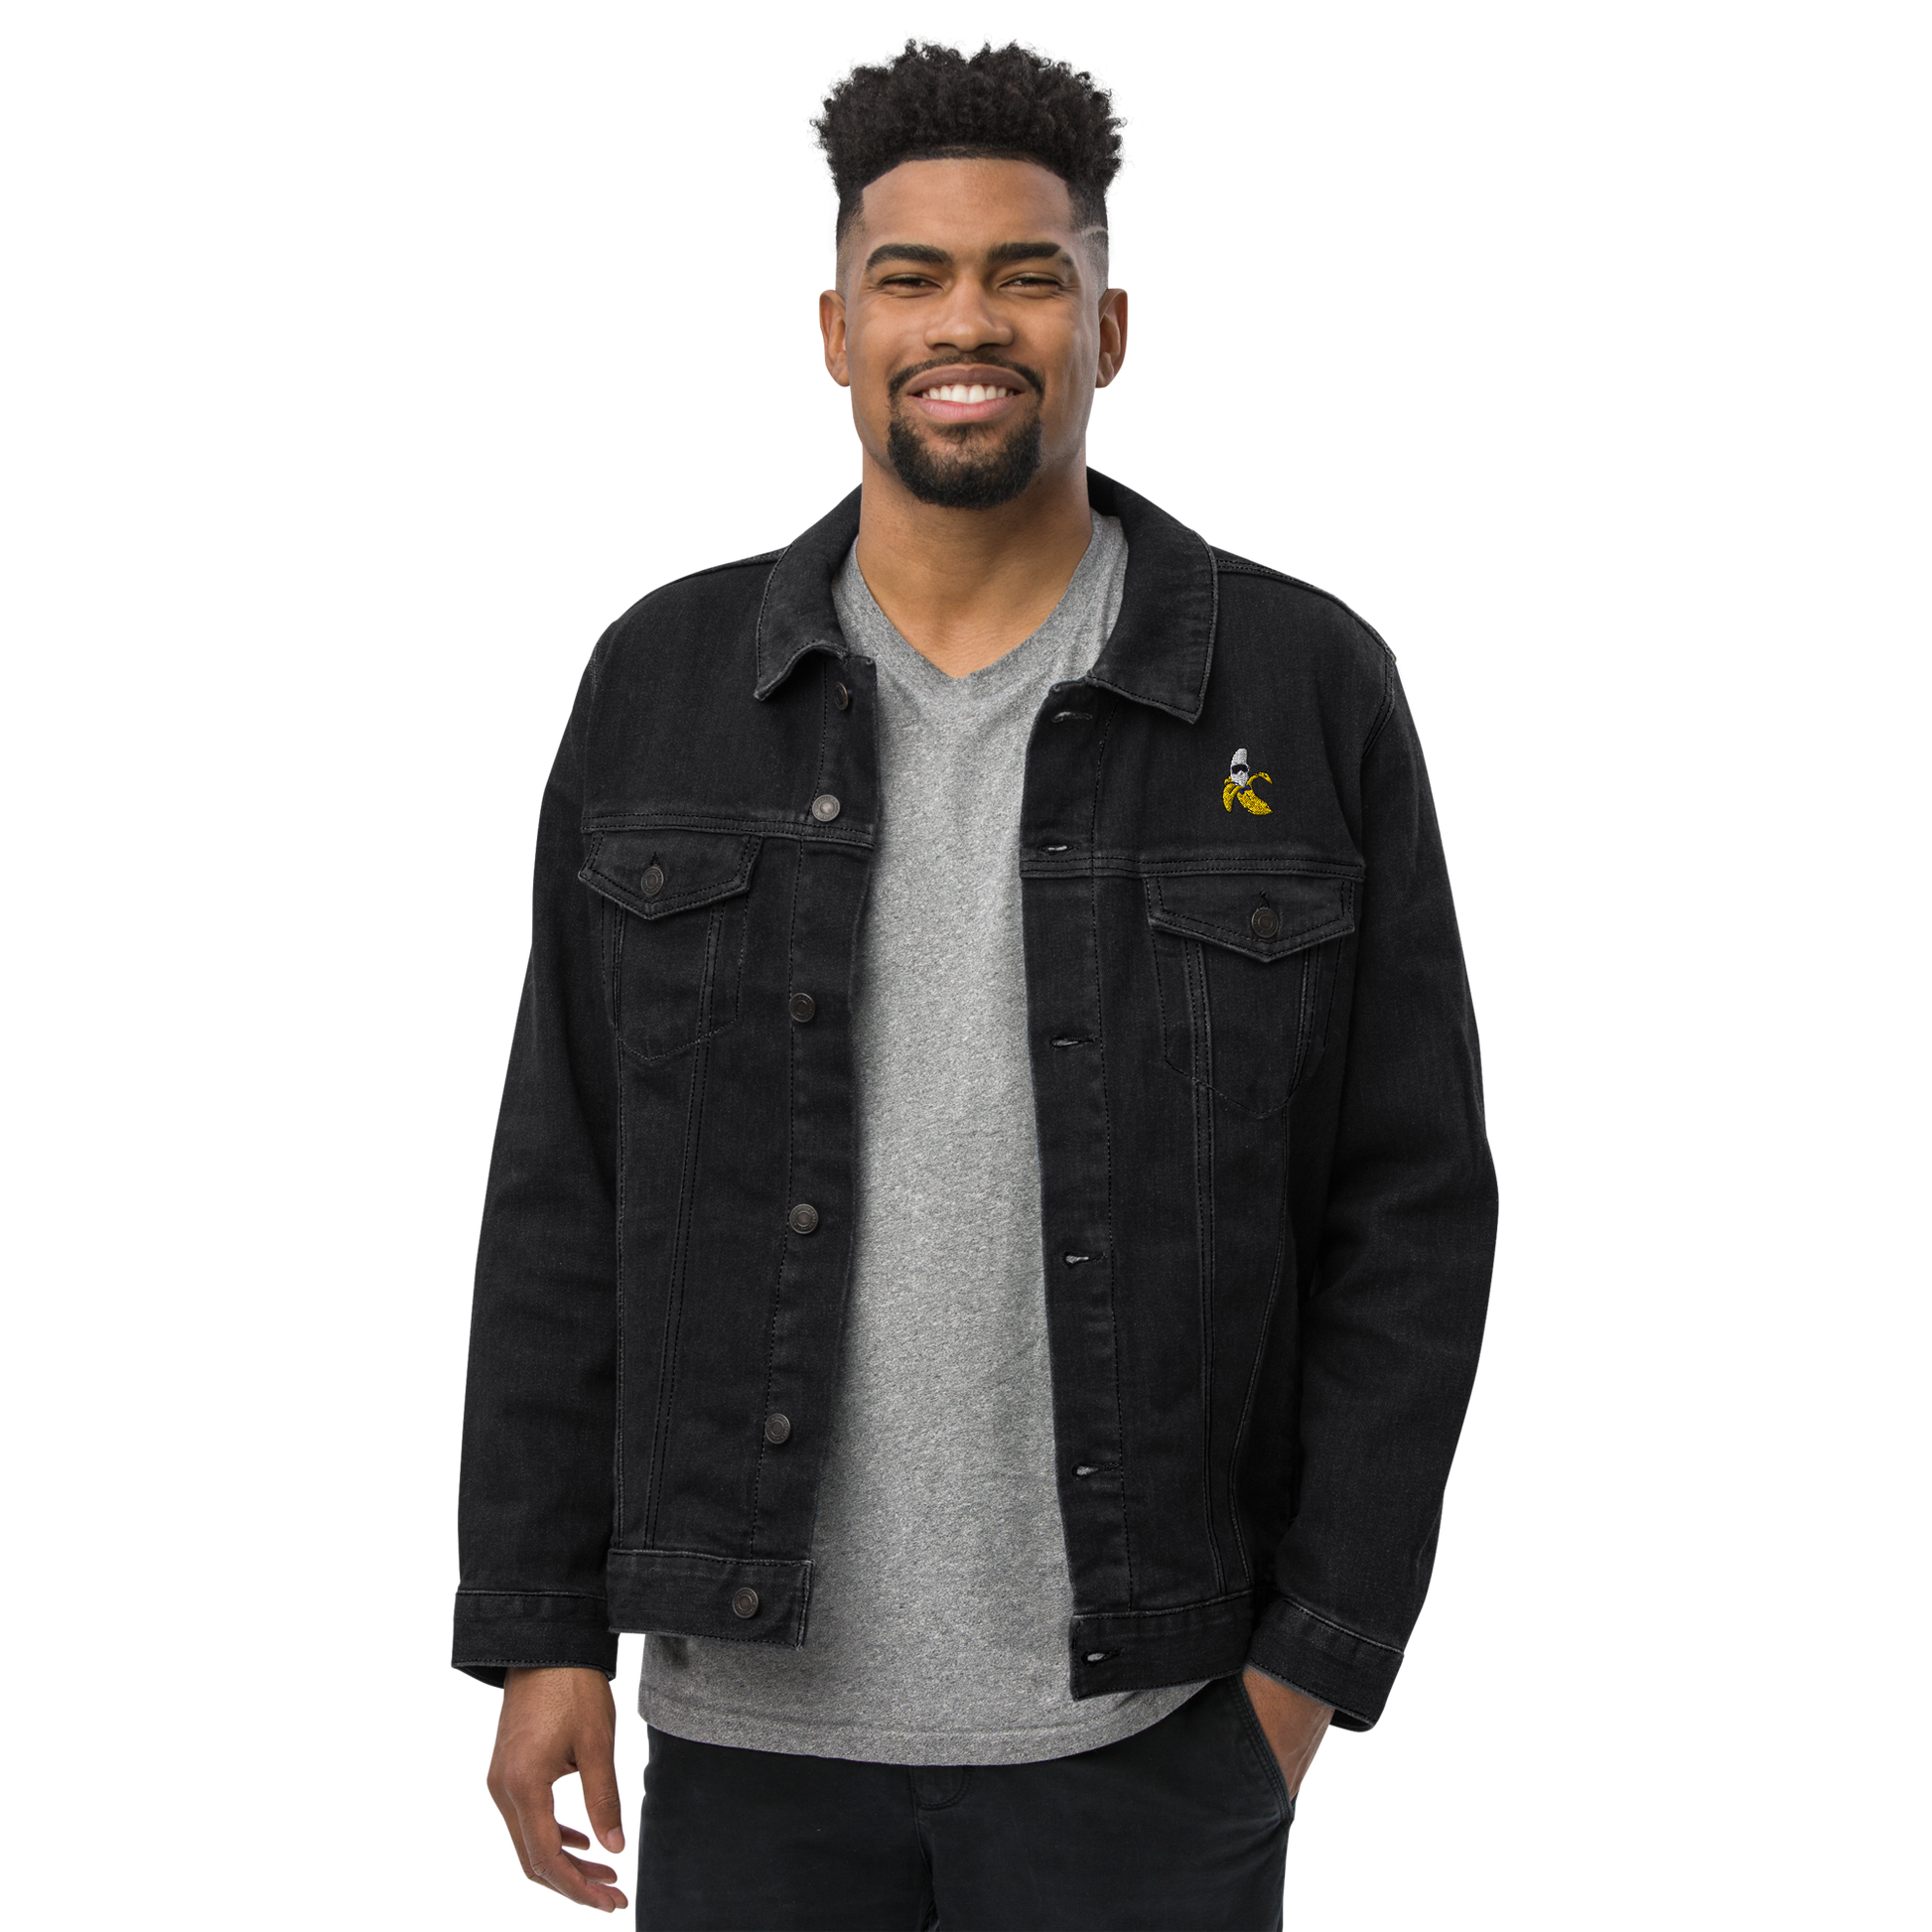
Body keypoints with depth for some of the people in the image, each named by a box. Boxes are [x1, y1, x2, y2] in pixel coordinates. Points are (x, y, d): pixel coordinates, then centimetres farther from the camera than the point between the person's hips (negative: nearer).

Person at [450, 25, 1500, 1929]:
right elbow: (562, 1188, 4)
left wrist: (1321, 1649, -4)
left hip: (1146, 1726, -1)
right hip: (753, 1710, 2)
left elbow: (1413, 1204, -1)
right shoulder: (663, 685, 3)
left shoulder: (1311, 694, -2)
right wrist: (538, 1626, 1)